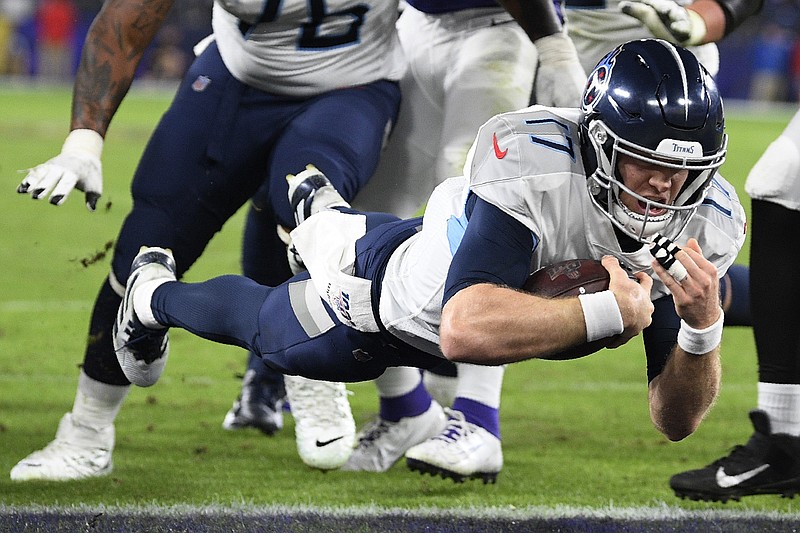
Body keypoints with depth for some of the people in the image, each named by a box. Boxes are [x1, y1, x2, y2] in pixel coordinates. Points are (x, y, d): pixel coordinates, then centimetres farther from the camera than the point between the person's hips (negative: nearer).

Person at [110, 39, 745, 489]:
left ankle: (323, 208, 70)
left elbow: (676, 422, -28)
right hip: (391, 302, -4)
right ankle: (156, 292, 59)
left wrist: (703, 325, -46)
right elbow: (465, 329, -60)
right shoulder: (532, 163, -47)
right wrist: (611, 312, -58)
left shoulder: (705, 225, -31)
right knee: (263, 322, 27)